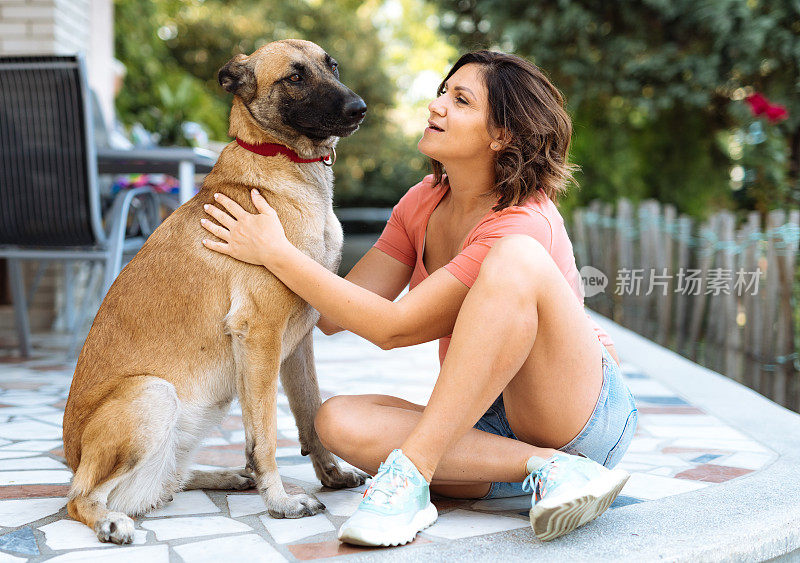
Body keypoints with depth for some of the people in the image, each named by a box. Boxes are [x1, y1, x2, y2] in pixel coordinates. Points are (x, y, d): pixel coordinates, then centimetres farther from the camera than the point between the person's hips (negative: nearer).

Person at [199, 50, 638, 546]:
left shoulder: (523, 225, -20)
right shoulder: (424, 203, 5)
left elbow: (394, 327, -22)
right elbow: (333, 316, 2)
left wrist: (276, 252, -19)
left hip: (584, 411, -6)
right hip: (489, 424, 6)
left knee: (514, 259, -31)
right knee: (340, 420, -21)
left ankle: (411, 472, -33)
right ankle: (549, 471, -25)